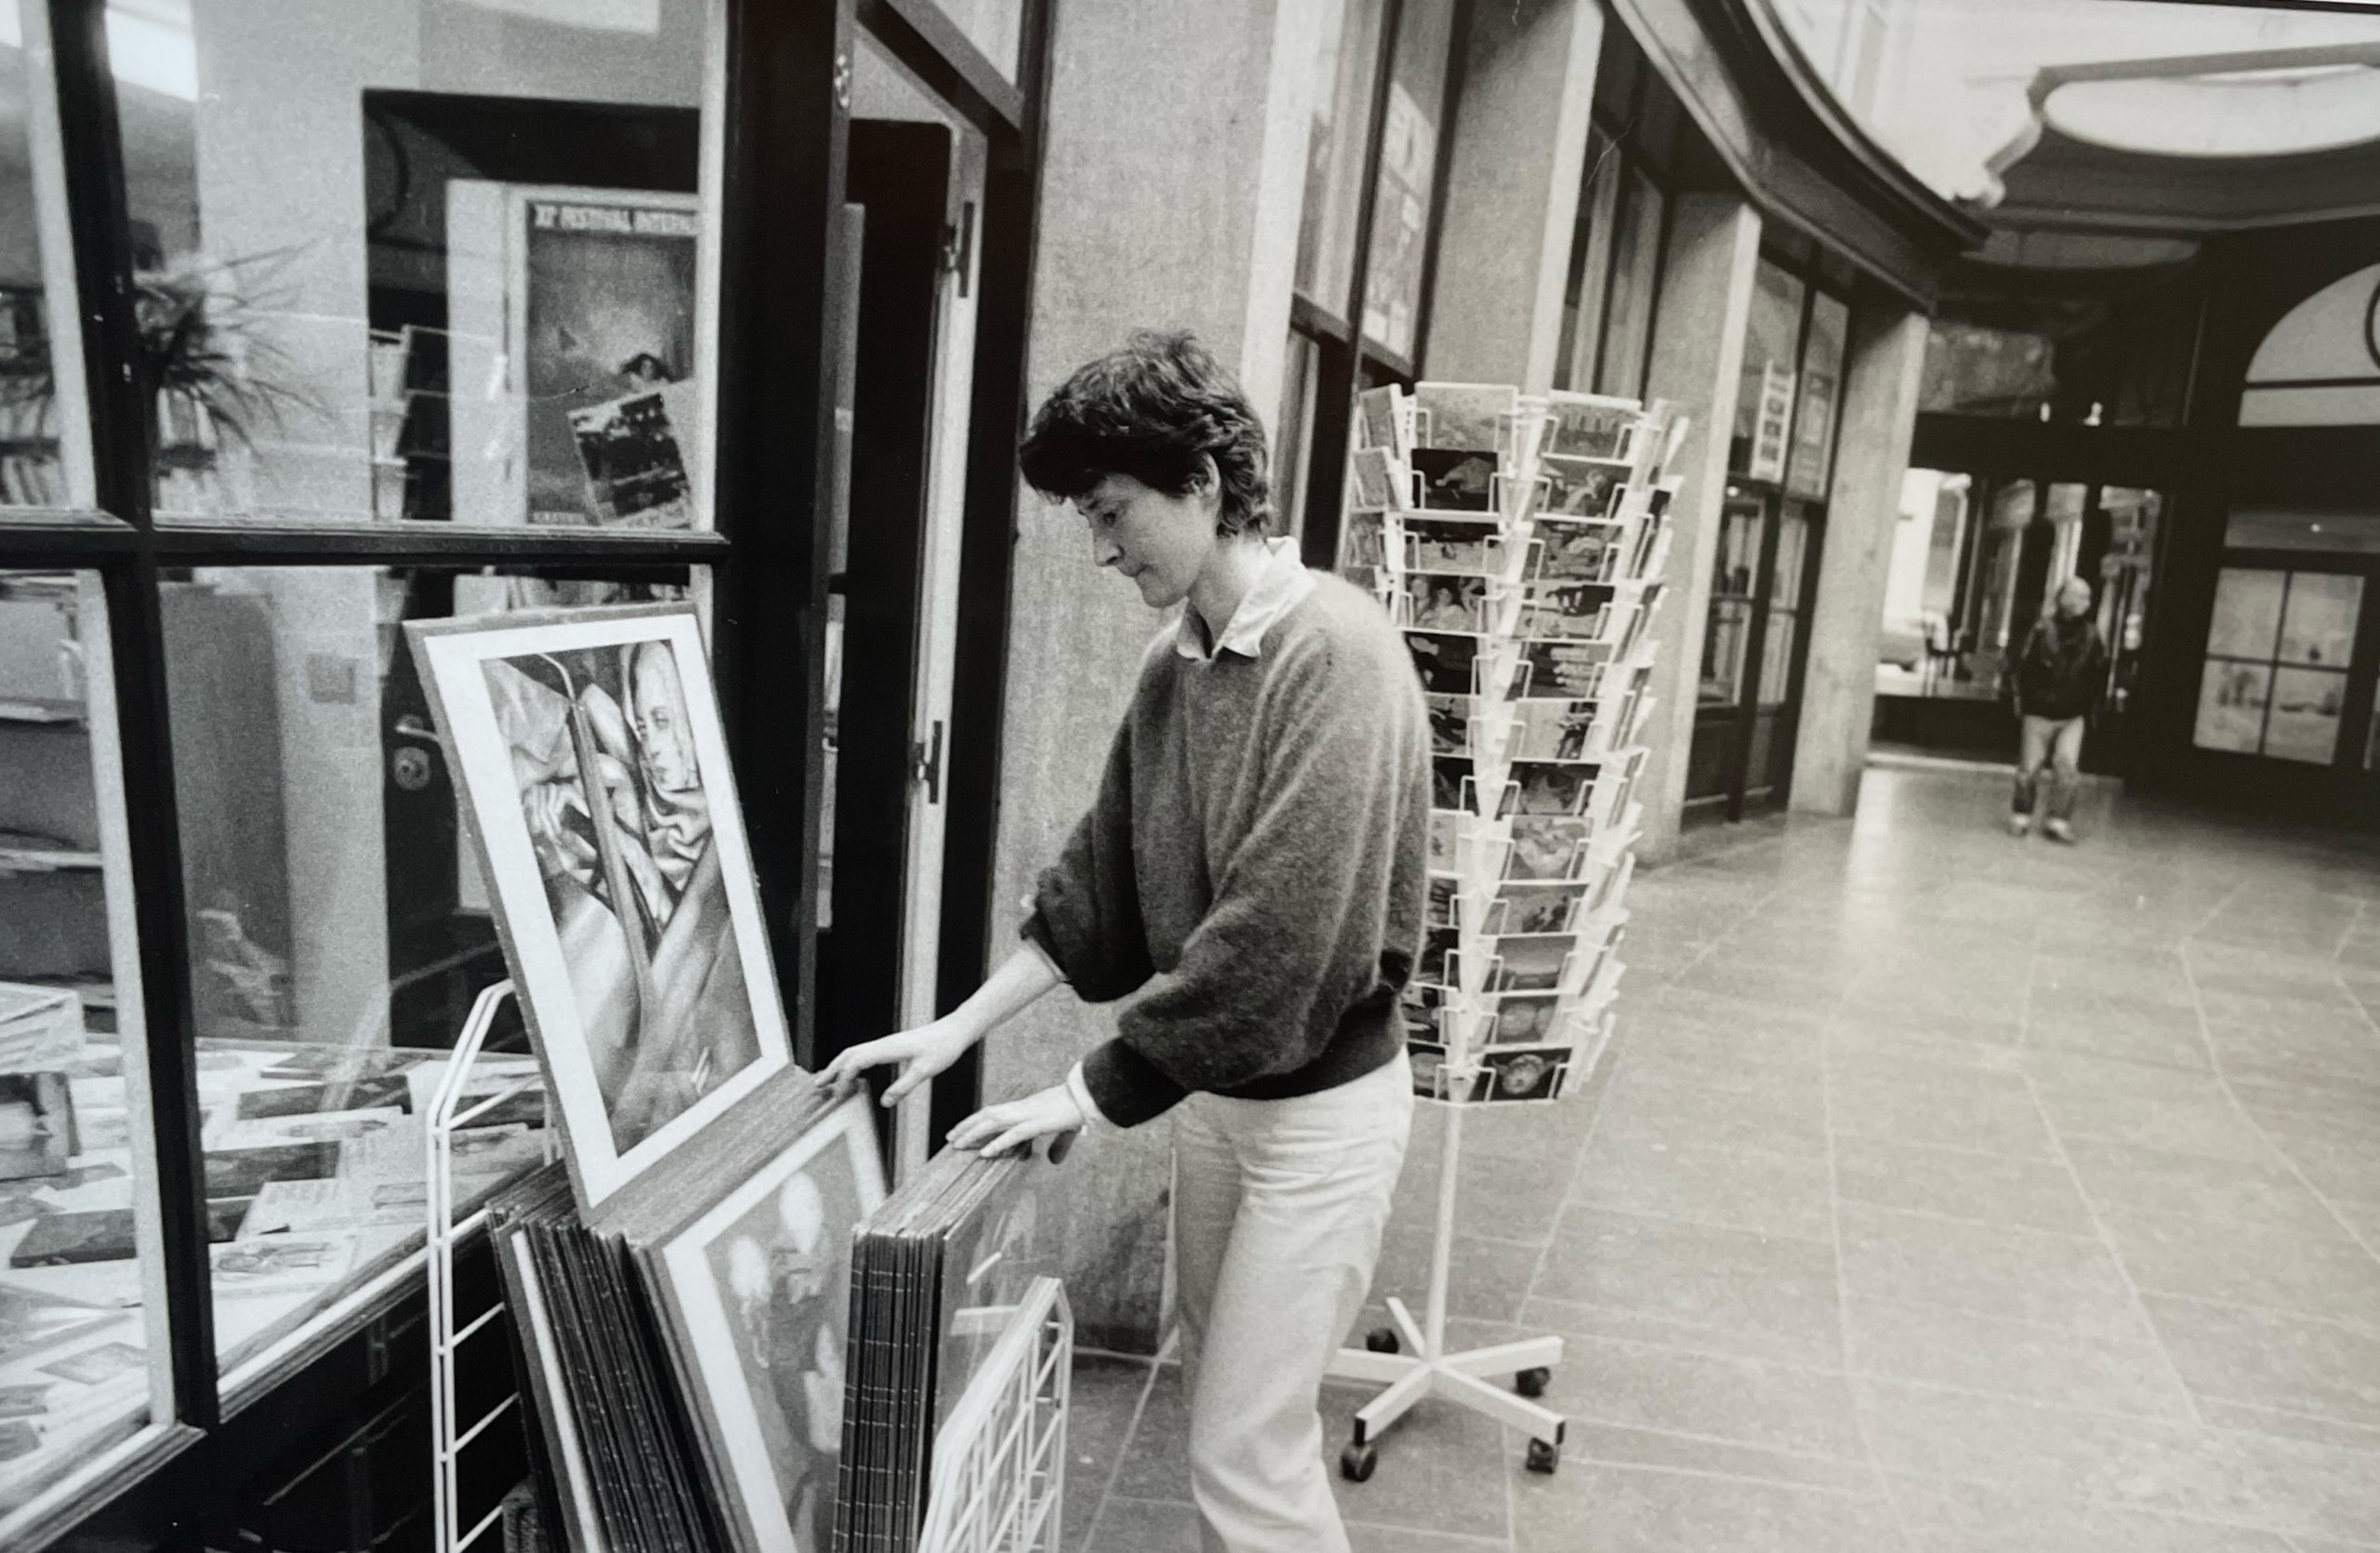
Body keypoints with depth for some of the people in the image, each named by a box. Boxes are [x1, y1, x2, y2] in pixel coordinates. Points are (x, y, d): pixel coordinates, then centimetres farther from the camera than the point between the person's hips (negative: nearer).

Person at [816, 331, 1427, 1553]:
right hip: (1206, 1088, 8)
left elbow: (1278, 936, -26)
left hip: (1316, 1101, -7)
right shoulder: (1172, 660, 3)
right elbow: (1101, 881, 9)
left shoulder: (1335, 652, -22)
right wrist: (960, 1025, 4)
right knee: (1224, 1401, 21)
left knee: (1246, 1454, 3)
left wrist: (1090, 1094, -19)